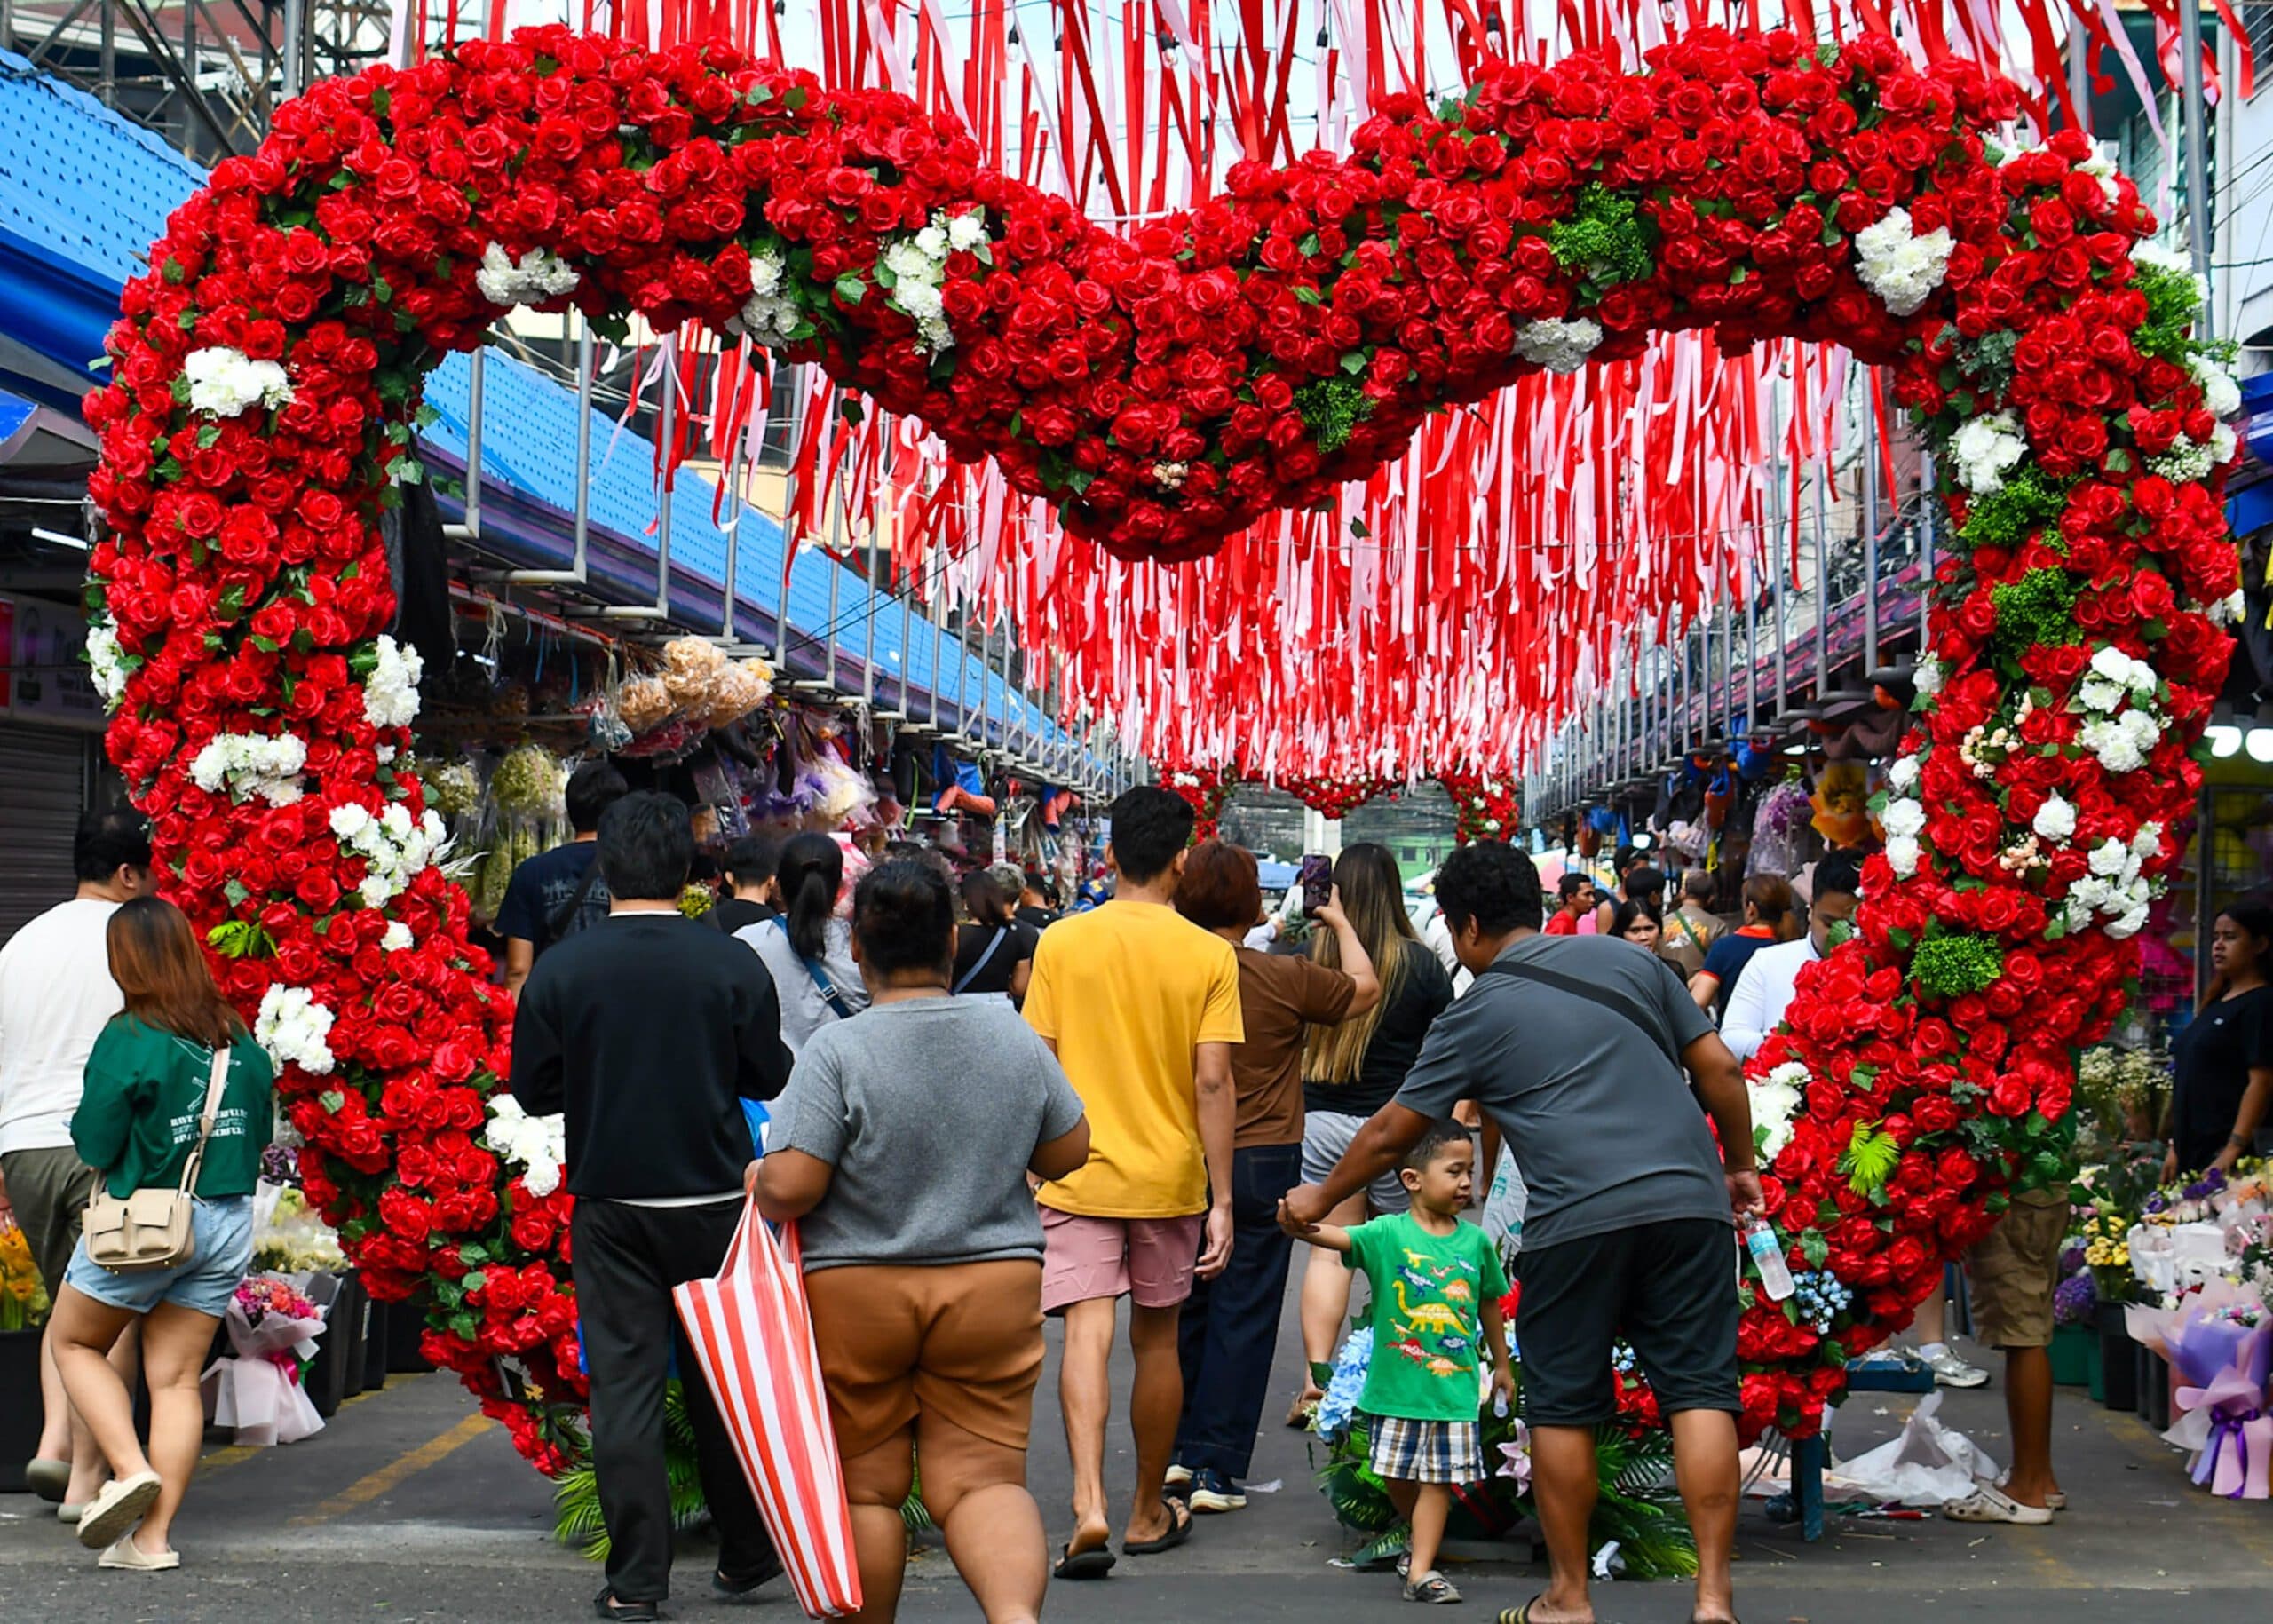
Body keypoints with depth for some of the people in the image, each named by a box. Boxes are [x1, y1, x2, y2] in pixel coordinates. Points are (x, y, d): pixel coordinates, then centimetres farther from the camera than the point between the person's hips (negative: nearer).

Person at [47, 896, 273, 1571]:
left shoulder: (129, 1039, -14)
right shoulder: (240, 1039, 4)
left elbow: (93, 1142, -12)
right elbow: (260, 1129, 11)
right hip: (227, 1222, 5)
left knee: (75, 1341, 16)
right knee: (177, 1377, 8)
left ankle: (129, 1469, -2)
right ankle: (154, 1535, 5)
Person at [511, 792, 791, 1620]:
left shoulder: (560, 968, -7)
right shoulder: (733, 964, -8)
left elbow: (533, 1090, 1)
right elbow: (770, 1078, 1)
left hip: (609, 1206, 0)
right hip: (713, 1200, 1)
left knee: (624, 1382, 3)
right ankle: (746, 1553, 23)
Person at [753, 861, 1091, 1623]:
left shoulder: (836, 1052, -14)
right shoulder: (1015, 1038, -1)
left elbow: (788, 1188, -19)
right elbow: (1069, 1152, 9)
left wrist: (758, 1181, 3)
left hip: (855, 1298, -3)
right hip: (996, 1288, 3)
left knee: (865, 1488, 11)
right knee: (984, 1476, 4)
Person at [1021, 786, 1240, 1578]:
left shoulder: (1060, 943, -3)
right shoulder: (1208, 955, -5)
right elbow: (1212, 1081, -9)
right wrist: (1222, 1201, -5)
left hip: (1077, 1174, -1)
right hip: (1168, 1177, 1)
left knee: (1088, 1333, -6)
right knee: (1156, 1339, 14)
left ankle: (1090, 1505, -25)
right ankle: (1149, 1514, 27)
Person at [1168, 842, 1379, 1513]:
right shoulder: (1283, 978, -12)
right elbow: (1365, 988, 5)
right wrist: (1340, 923, 18)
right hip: (1263, 1161, -3)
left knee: (1184, 1307, 16)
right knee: (1243, 1313, 2)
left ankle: (1177, 1450, 21)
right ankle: (1217, 1469, 3)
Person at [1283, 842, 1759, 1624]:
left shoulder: (1477, 1015, 8)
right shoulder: (1629, 961, 16)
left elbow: (1391, 1133, 15)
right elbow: (1719, 1067, 14)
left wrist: (1319, 1200, 29)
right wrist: (1740, 1165, 27)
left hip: (1577, 1221, -3)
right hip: (1688, 1202, 3)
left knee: (1563, 1410, 10)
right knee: (1699, 1391, 3)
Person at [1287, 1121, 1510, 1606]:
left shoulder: (1476, 1242, 1)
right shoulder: (1388, 1234, -9)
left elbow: (1490, 1305, 14)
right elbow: (1340, 1238, -26)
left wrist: (1502, 1365, 22)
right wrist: (1302, 1226, -48)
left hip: (1454, 1387, 1)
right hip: (1396, 1384, -1)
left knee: (1439, 1479, 1)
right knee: (1398, 1477, 11)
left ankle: (1421, 1569, 5)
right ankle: (1422, 1536, 37)